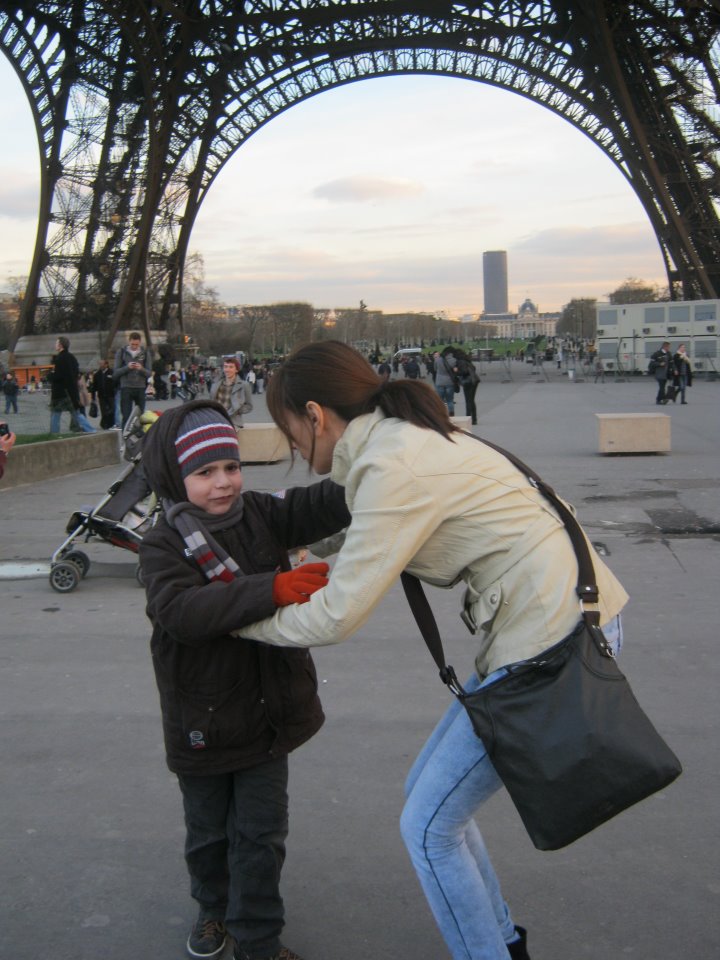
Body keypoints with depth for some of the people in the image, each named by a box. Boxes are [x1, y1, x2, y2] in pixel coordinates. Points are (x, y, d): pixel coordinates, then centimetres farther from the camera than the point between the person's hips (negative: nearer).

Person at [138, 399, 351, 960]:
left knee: (261, 831, 10)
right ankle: (215, 905, 47)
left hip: (267, 711, 2)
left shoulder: (260, 515, -4)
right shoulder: (163, 546, -16)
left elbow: (323, 505, -17)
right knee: (209, 829, 20)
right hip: (202, 720, -2)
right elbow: (181, 611, -34)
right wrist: (272, 589, -42)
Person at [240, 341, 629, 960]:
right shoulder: (406, 437, 11)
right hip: (559, 617, 10)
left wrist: (246, 619, -2)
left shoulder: (394, 468, -19)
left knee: (429, 825, 1)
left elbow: (337, 617, -17)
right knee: (426, 791, 19)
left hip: (551, 641, -10)